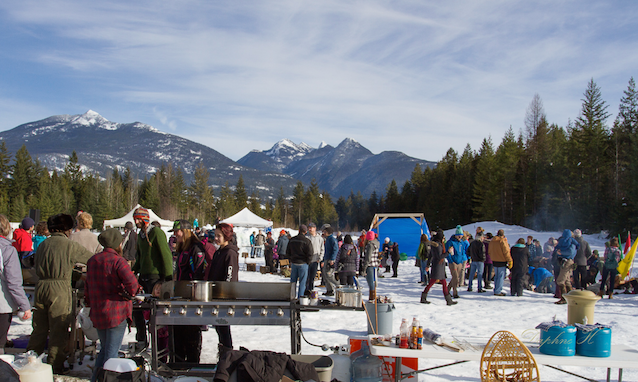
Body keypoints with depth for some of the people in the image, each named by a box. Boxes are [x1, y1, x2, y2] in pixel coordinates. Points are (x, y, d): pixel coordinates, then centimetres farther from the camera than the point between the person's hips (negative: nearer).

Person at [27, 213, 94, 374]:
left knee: (39, 328, 15)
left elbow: (37, 269, 17)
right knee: (58, 330, 2)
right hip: (60, 289, -5)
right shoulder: (70, 246, -6)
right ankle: (55, 365, 6)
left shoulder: (43, 245, 10)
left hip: (41, 287, 5)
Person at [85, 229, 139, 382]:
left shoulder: (92, 261, 9)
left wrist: (90, 303, 28)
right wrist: (128, 294, -5)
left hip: (97, 313, 7)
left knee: (104, 349, 21)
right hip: (116, 313, -7)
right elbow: (132, 282, -25)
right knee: (112, 351, -1)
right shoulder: (118, 261, -14)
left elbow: (88, 287, 17)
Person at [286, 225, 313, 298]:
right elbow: (309, 254, -13)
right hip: (303, 264, -4)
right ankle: (300, 296, 1)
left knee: (293, 281, 13)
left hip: (293, 264, 4)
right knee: (302, 281, 2)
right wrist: (307, 262, 1)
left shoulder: (291, 240, 5)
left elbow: (287, 253, 11)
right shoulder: (307, 241, -11)